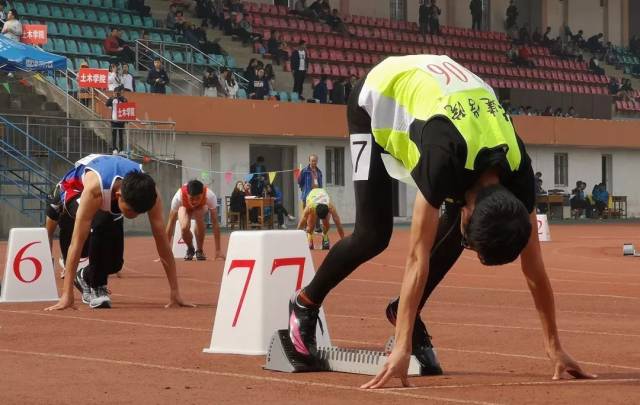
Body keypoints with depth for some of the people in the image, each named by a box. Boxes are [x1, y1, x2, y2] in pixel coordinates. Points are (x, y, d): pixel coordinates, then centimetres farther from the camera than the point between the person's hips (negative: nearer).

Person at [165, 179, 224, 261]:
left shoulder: (210, 196, -40)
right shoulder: (179, 196, -41)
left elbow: (215, 223, -33)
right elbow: (171, 223, -34)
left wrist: (218, 250, -33)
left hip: (201, 207, 0)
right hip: (185, 207, 0)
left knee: (199, 218, -36)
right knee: (184, 227, -31)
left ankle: (199, 250, -9)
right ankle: (190, 249, 4)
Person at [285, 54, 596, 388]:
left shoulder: (518, 172, -27)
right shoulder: (443, 159, -43)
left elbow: (534, 267, -17)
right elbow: (418, 258, -41)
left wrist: (554, 348, -13)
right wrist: (401, 348, -43)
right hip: (379, 97, -5)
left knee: (454, 226, -12)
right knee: (373, 235, -13)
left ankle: (407, 313, 8)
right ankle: (305, 303, 12)